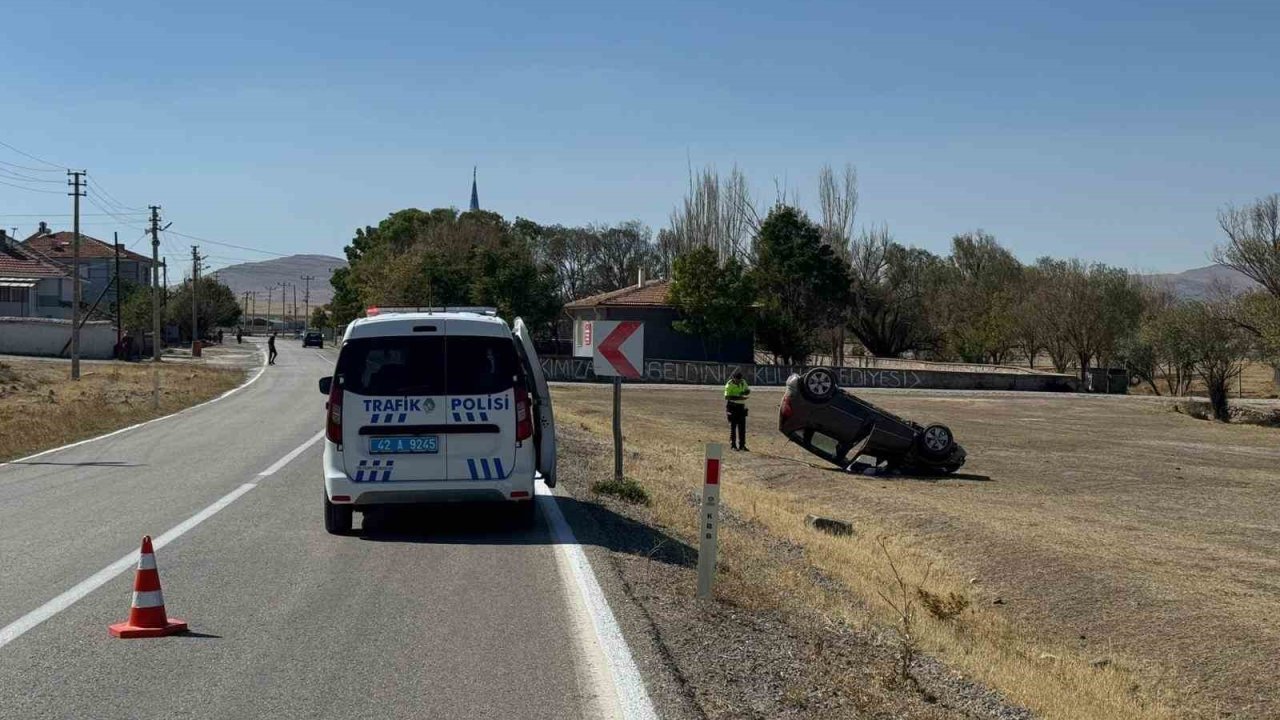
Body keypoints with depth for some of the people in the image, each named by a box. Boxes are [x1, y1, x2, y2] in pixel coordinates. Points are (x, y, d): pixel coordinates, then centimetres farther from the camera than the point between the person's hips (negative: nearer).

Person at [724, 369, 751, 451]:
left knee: (742, 426, 6)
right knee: (733, 426, -2)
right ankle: (733, 445, 4)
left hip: (741, 406, 6)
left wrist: (745, 392, -8)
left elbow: (748, 390, 17)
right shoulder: (729, 385, -13)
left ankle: (742, 445, 12)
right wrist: (739, 397, -30)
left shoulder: (743, 382, 6)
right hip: (732, 406, -6)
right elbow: (727, 397, -20)